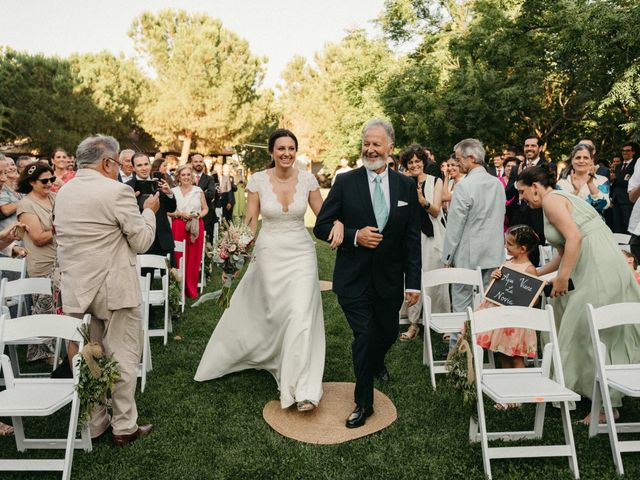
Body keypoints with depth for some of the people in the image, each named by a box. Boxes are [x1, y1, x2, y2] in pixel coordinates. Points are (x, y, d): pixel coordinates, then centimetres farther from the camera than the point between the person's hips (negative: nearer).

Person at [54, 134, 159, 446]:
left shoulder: (63, 193, 8)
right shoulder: (116, 191, -15)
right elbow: (142, 241, -10)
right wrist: (149, 210, 5)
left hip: (75, 290, 7)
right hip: (113, 290, -7)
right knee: (122, 358, 6)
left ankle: (92, 424, 28)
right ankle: (124, 427, 16)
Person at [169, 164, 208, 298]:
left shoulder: (198, 191, 7)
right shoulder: (173, 191, 4)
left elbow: (205, 208, 12)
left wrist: (199, 215, -7)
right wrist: (181, 214, -12)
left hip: (196, 226, 1)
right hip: (179, 227, -1)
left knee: (194, 259, 4)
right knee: (179, 257, -2)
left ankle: (192, 290, 16)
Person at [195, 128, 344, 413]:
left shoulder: (307, 179, -3)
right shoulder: (258, 180, -5)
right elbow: (250, 222, -2)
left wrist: (338, 224, -18)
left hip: (301, 253, 0)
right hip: (269, 253, 0)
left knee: (301, 314, -8)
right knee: (272, 312, 7)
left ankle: (302, 389, 1)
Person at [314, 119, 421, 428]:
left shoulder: (406, 186, 1)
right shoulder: (345, 182, -5)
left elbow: (412, 237, 1)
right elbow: (321, 226, -4)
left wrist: (413, 282, -2)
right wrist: (354, 236, -19)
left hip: (390, 279, 3)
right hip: (354, 278, -3)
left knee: (388, 334, 18)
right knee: (364, 337, -1)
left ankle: (377, 363, 55)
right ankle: (364, 403, 21)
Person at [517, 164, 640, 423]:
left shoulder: (551, 200, -7)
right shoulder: (562, 199, 21)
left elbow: (574, 237, -21)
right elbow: (564, 253, 21)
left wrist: (562, 277, -19)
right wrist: (536, 273, 23)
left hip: (598, 272, -10)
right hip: (607, 268, 10)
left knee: (588, 334, -4)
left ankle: (606, 403, 6)